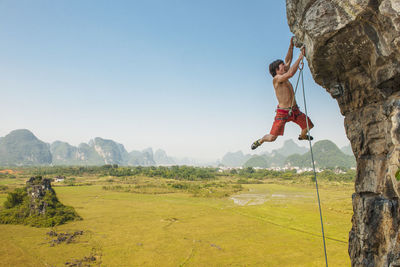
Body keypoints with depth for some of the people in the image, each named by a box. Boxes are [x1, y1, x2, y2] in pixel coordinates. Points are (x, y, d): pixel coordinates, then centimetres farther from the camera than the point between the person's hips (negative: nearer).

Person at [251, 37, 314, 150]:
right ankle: (260, 141, 20)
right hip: (283, 112, -8)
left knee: (308, 126, 19)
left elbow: (288, 60, 17)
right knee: (272, 137, -11)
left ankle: (302, 136, 51)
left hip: (295, 110, 8)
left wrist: (291, 45, 6)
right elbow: (291, 73, -32)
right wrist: (300, 57, -24)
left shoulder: (284, 77, 9)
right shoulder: (276, 79, -15)